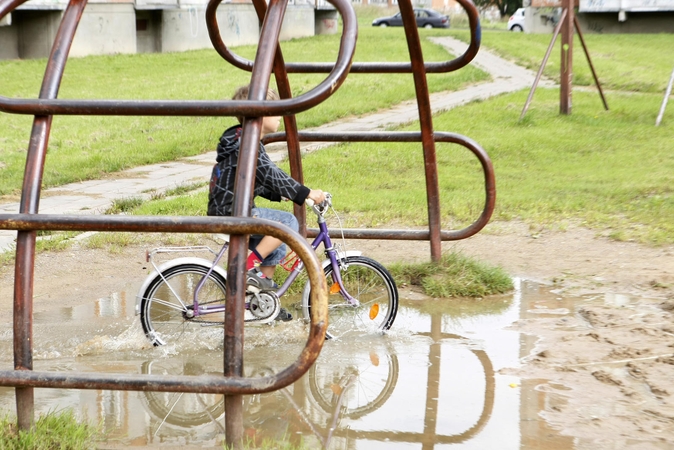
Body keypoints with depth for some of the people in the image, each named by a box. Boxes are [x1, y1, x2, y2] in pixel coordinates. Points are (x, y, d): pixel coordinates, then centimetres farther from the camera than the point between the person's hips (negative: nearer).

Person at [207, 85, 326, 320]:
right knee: (287, 222, -16)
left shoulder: (243, 141, 16)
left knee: (277, 245, 19)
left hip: (228, 212, 11)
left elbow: (262, 182, 21)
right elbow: (271, 176, -24)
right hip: (230, 214, -11)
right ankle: (249, 269, -13)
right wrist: (305, 193, -22)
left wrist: (297, 194, 14)